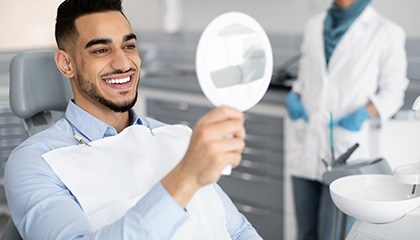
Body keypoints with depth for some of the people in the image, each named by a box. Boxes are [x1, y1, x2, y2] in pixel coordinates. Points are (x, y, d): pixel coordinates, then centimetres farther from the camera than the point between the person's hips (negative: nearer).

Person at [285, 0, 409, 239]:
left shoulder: (388, 32, -3)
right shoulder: (314, 25, 12)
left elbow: (393, 92, 1)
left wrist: (366, 112, -17)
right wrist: (294, 96, 1)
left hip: (345, 153, -4)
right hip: (306, 151, 5)